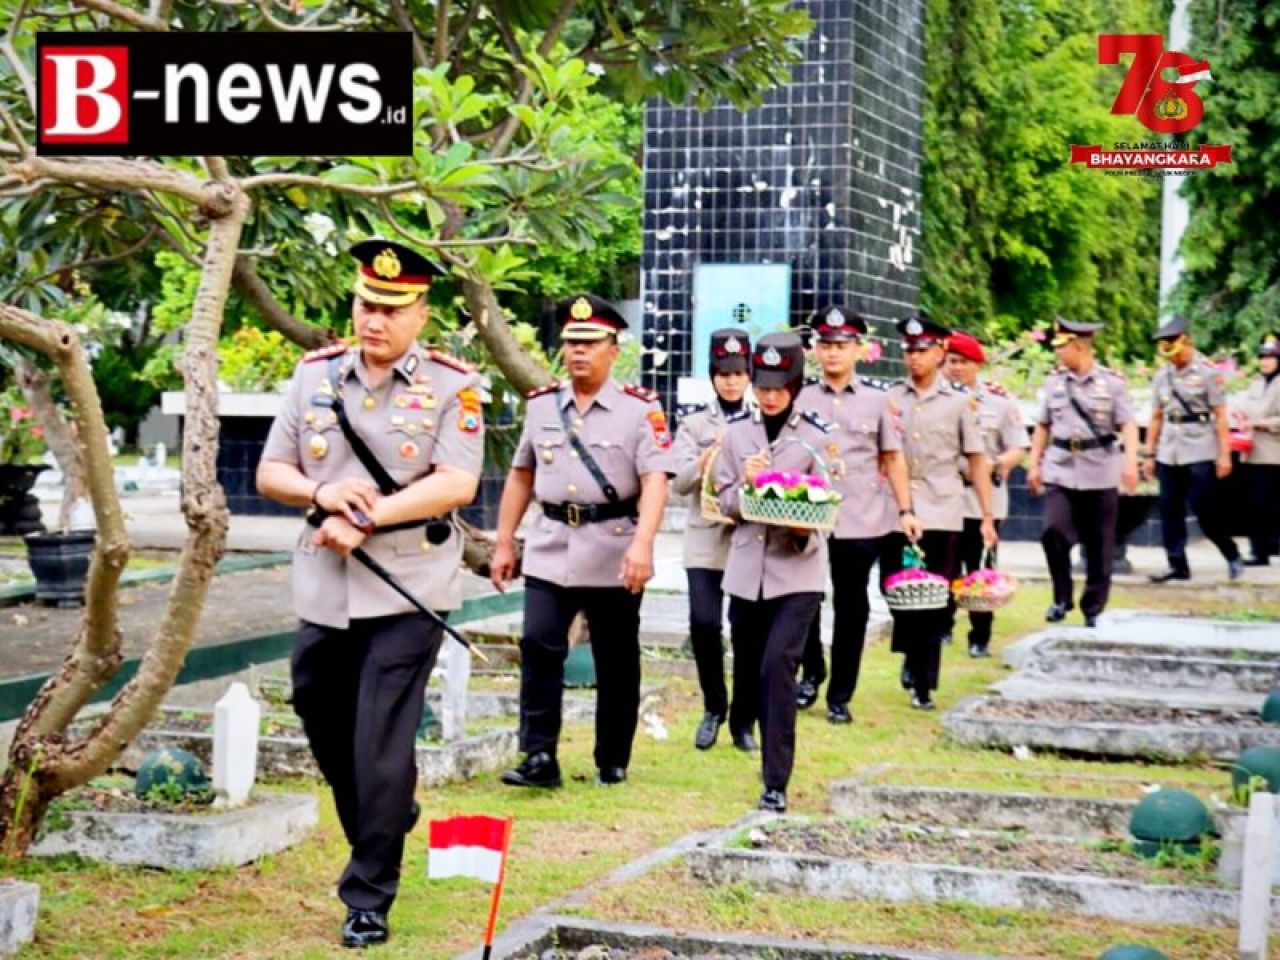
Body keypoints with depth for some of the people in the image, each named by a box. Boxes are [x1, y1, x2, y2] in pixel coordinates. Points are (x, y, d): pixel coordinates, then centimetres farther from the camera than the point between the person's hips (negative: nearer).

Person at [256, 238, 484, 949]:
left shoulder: (452, 385, -6)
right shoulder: (313, 375, 6)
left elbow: (457, 484, -16)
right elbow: (270, 472, 7)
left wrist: (365, 519, -19)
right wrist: (322, 495, -13)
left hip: (407, 592, -5)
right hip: (322, 590, 5)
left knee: (381, 745, -6)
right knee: (325, 730, 16)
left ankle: (369, 898, 5)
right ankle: (377, 838, 41)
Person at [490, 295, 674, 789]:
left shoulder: (640, 408, -5)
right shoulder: (541, 405, 9)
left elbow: (655, 480, -15)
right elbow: (520, 476, 16)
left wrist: (642, 544, -29)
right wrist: (504, 544, 13)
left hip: (614, 555, -3)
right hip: (550, 551, 3)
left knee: (616, 662, 7)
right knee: (539, 646, -10)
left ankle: (612, 763, 19)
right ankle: (540, 758, -6)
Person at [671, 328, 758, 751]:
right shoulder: (693, 425, 8)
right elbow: (679, 482, -2)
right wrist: (708, 458, -19)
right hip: (706, 542, 0)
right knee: (703, 623, -12)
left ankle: (743, 719, 13)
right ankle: (713, 707, 10)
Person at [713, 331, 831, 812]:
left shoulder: (816, 436, -1)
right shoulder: (736, 430, 6)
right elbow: (725, 502, 7)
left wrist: (806, 530, -20)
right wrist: (746, 485, -13)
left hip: (797, 569, -4)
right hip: (747, 568, 4)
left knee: (778, 663, -17)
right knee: (750, 666, 11)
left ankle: (776, 783, -14)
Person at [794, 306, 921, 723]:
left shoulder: (878, 397, 3)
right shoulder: (800, 396, 3)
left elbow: (892, 457, 7)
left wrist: (905, 510, 5)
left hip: (862, 521, 0)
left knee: (851, 605, 6)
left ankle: (840, 695, 16)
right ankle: (810, 673, 25)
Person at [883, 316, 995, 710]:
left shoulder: (959, 401, 2)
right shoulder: (891, 398, 6)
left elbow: (977, 460, 2)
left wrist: (987, 516, -1)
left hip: (941, 514, -2)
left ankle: (923, 684, 7)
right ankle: (911, 656, 30)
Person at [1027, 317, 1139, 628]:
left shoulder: (1112, 381, -3)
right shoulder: (1054, 381, 8)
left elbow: (1128, 425, -8)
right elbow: (1043, 425, 15)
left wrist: (1130, 461, -22)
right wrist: (1034, 464, 10)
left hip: (1100, 474, -2)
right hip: (1061, 471, 2)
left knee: (1099, 546, 4)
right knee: (1053, 531, -18)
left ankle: (1094, 610, 17)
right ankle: (1062, 597, 0)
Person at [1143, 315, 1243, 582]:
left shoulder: (1207, 373, -5)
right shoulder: (1162, 376, 11)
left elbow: (1220, 416, -7)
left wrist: (1224, 454, -12)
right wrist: (1150, 454, 12)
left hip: (1200, 453, -5)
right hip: (1169, 454, 5)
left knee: (1205, 509, -5)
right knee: (1170, 510, 4)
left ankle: (1232, 555, 13)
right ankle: (1177, 564, 12)